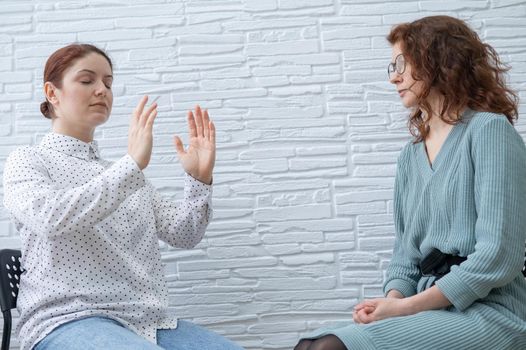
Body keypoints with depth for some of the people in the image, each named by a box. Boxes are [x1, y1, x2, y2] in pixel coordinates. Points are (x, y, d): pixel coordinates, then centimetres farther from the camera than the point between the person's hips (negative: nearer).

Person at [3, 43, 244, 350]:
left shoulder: (122, 171, 21)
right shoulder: (27, 161, 5)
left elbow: (183, 235, 12)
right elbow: (51, 217, -18)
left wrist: (200, 180, -5)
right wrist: (133, 164, -23)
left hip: (149, 322, 5)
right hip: (68, 321, -5)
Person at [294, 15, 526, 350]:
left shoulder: (489, 130, -5)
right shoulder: (411, 156, 17)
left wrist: (406, 307, -14)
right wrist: (393, 299, -6)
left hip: (487, 311, -6)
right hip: (432, 309, 6)